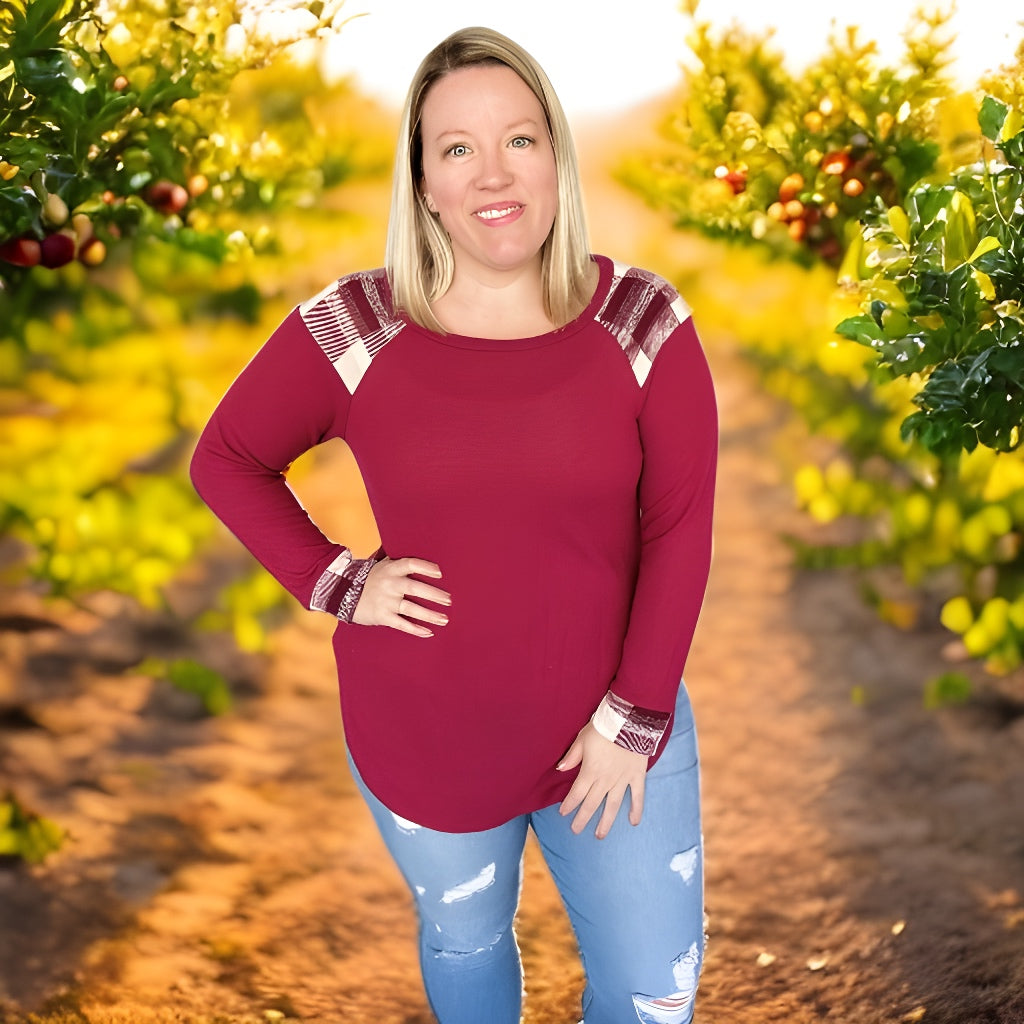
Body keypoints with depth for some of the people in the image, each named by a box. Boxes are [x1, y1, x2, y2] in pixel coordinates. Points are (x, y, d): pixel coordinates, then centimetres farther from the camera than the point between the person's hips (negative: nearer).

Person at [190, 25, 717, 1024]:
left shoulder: (643, 323, -11)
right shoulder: (351, 331, -11)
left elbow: (678, 528, -9)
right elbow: (225, 458, 2)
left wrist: (635, 717, -11)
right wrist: (335, 583, -10)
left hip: (611, 728, 0)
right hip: (422, 740, 0)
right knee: (464, 939, 24)